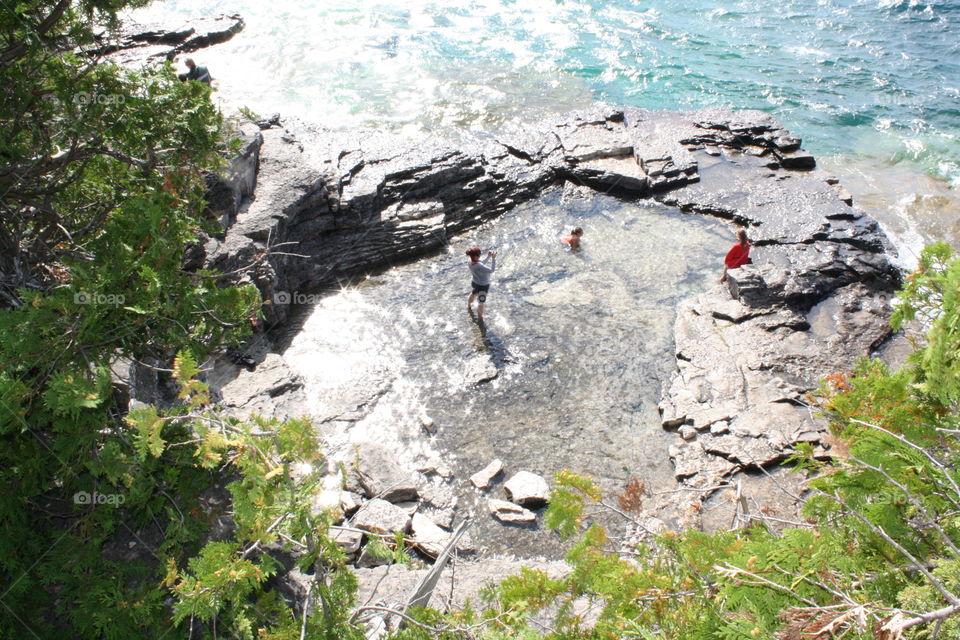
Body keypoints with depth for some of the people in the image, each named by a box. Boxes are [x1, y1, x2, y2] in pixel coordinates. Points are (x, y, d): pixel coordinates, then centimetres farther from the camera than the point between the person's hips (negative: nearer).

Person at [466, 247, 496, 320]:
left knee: (474, 293, 39)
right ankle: (480, 316, 44)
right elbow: (492, 270, -38)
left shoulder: (471, 262, -17)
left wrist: (488, 256, -6)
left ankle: (469, 305, 68)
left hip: (476, 282, 8)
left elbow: (482, 263, 1)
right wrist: (493, 258, -37)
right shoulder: (478, 266, -43)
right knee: (481, 302, 19)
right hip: (483, 286, -8)